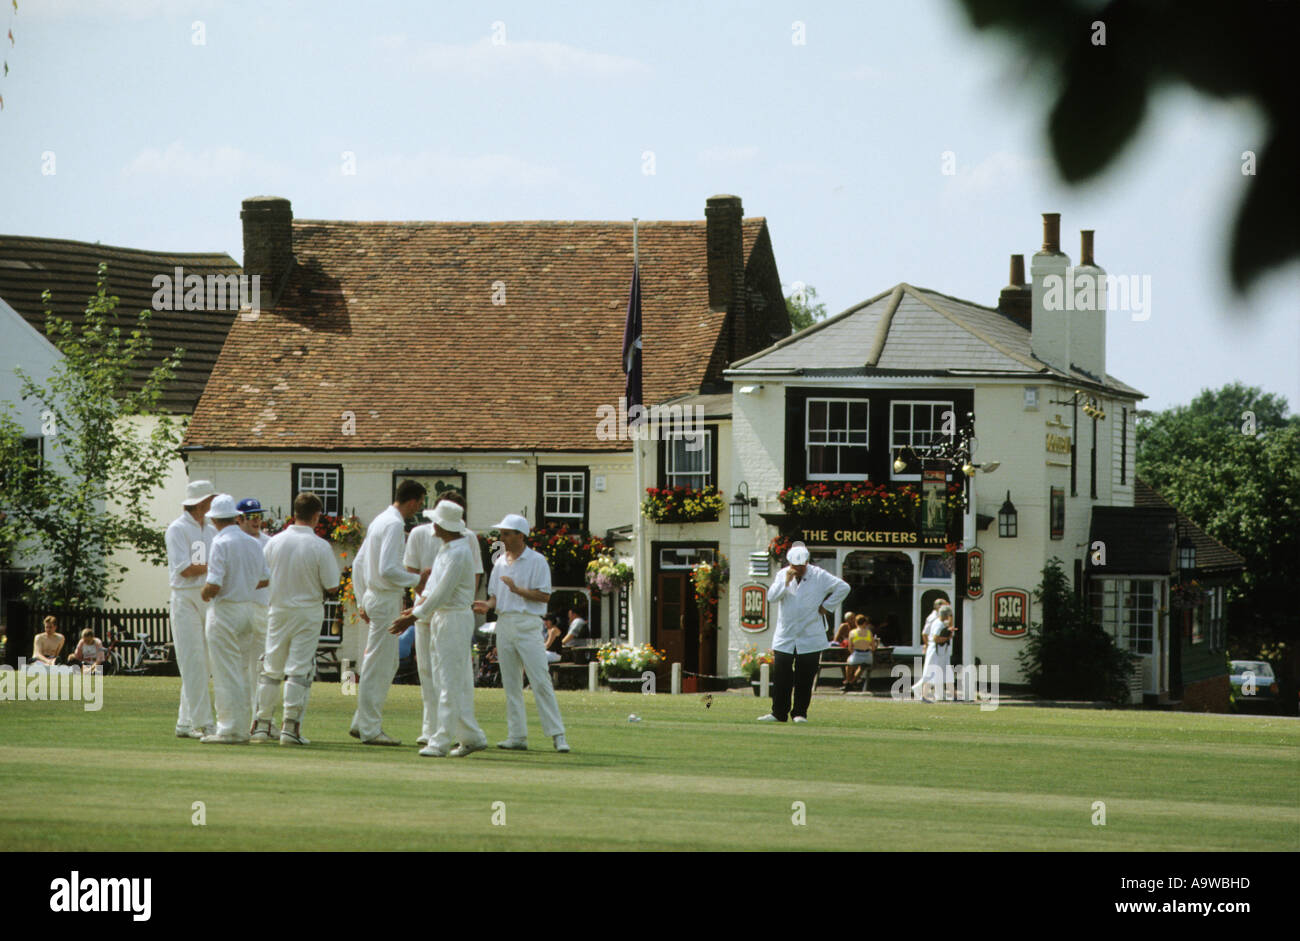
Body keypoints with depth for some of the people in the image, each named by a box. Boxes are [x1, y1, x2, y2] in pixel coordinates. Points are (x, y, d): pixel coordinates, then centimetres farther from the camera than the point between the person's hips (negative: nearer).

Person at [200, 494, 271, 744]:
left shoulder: (221, 543, -15)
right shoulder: (253, 543, 7)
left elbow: (213, 585, -21)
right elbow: (265, 579, 17)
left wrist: (206, 593, 0)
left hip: (225, 612, -7)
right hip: (249, 609, 7)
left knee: (226, 675, -4)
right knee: (242, 672, 14)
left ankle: (229, 730, -6)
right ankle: (243, 729, 15)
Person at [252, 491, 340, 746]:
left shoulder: (274, 542, -4)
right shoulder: (320, 547, -14)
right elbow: (332, 588, -11)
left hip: (278, 611, 3)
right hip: (307, 614, -3)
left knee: (271, 669, 12)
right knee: (299, 670, 0)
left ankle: (262, 724, 15)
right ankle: (290, 726, -5)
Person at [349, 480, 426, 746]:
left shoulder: (380, 521, 15)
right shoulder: (394, 525, -16)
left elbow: (358, 563, 19)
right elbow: (388, 570, -24)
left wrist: (361, 601, 21)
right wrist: (417, 580, -13)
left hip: (374, 595, 10)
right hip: (387, 599, -10)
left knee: (387, 664, 15)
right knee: (378, 665, -5)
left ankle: (362, 723, 18)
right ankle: (370, 729, -2)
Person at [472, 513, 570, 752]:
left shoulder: (537, 561, -4)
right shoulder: (500, 563, 15)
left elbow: (544, 596, -10)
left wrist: (517, 589, -17)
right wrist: (487, 605, -2)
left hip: (527, 624, -6)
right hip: (504, 623, 6)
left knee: (540, 681, -11)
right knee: (510, 683, 6)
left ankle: (557, 734, -10)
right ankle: (517, 735, 9)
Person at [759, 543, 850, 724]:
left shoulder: (819, 576, -3)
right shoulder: (783, 574, 5)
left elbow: (843, 587, -3)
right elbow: (771, 597, -6)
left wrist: (827, 606, -5)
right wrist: (786, 582, -18)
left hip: (810, 639, -2)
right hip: (785, 637, 2)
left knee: (805, 678, -1)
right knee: (781, 677, -1)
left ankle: (800, 713, 8)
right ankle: (778, 713, 6)